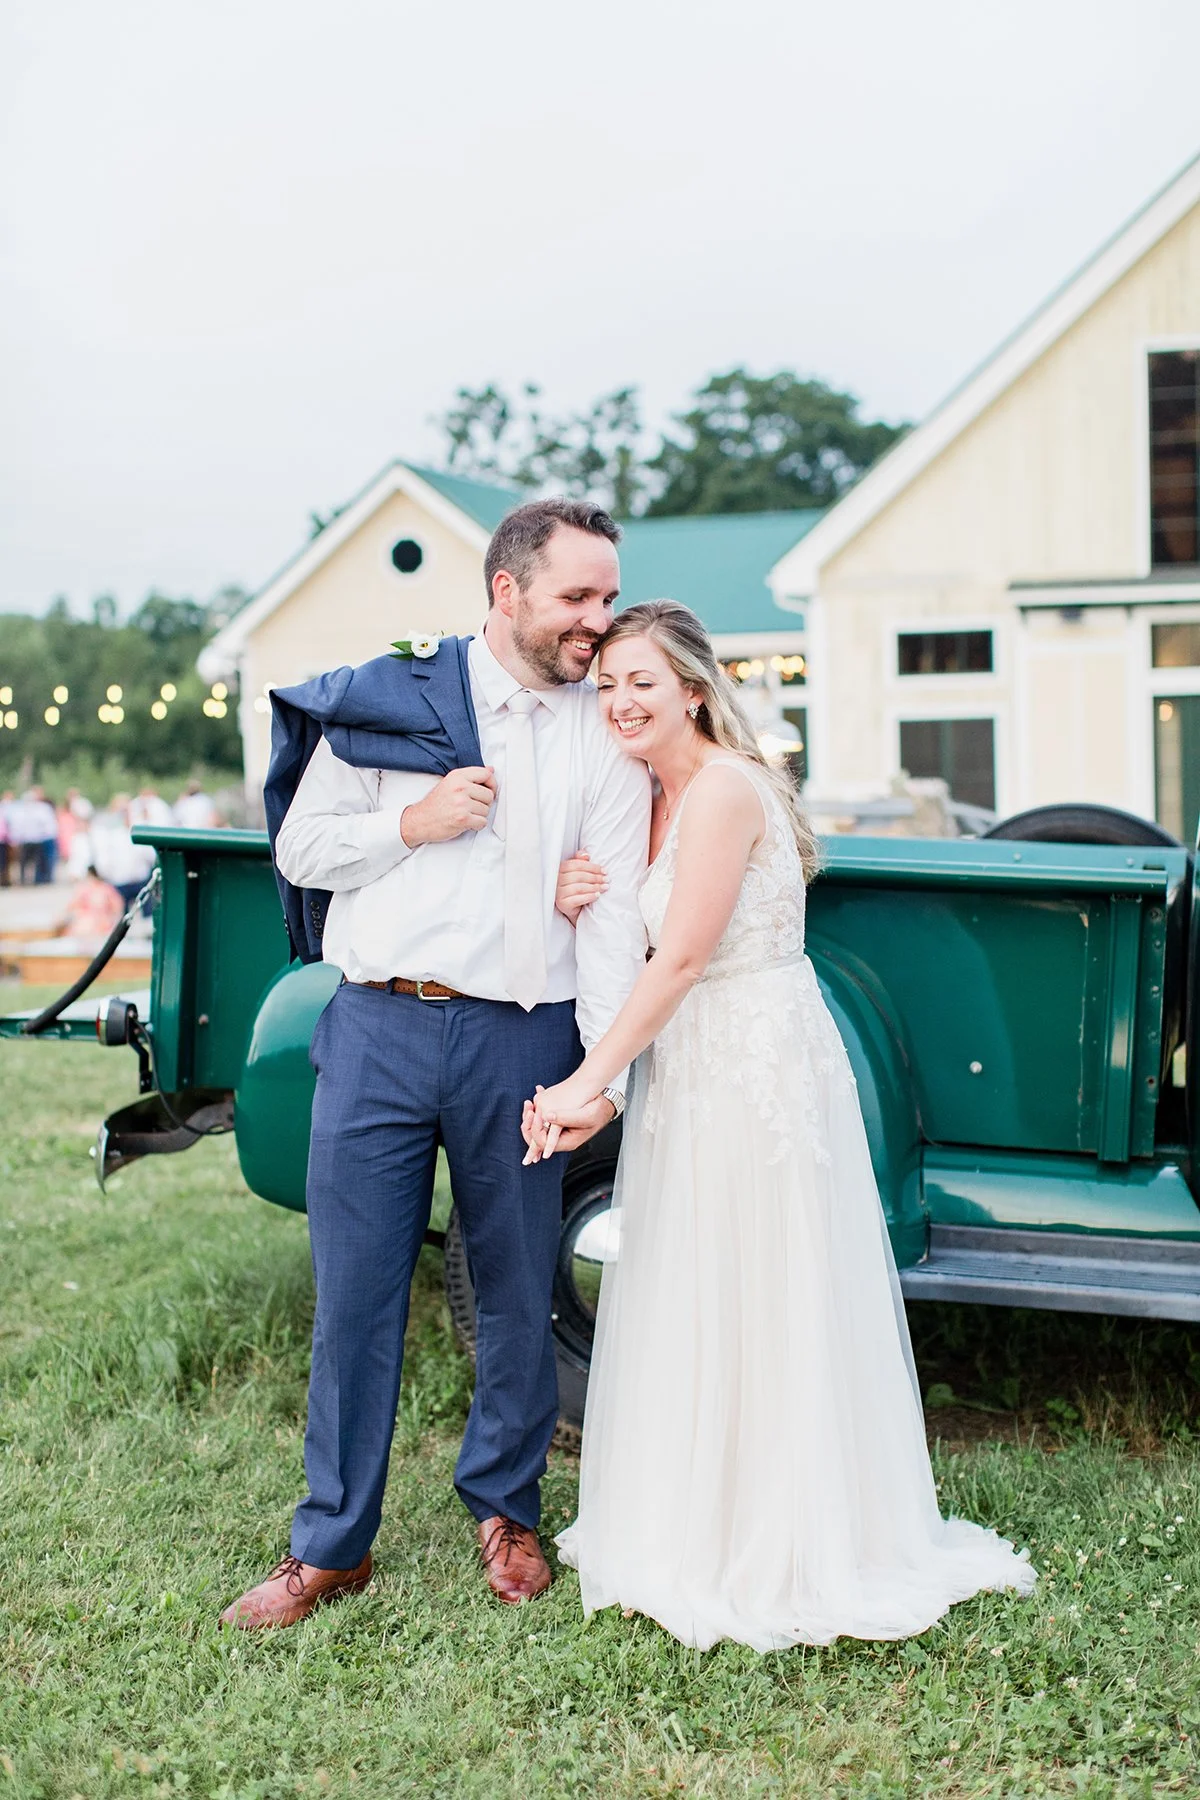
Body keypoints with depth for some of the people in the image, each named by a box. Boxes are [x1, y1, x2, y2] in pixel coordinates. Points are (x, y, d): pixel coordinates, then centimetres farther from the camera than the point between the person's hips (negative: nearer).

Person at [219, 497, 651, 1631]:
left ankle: (505, 1508, 33)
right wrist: (411, 824, -10)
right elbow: (300, 850, 8)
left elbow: (617, 913, -1)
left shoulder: (609, 736, 5)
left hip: (522, 1042, 1)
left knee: (518, 1292, 10)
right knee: (355, 1291, 5)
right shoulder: (387, 697, 4)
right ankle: (332, 1546, 20)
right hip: (379, 1030, 0)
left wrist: (608, 1071, -11)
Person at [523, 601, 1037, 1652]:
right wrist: (583, 903, -3)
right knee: (694, 1310, 15)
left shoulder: (724, 788, -17)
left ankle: (780, 1557, 16)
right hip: (696, 1077, 9)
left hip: (757, 1071, -9)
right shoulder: (660, 798, 12)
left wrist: (589, 1082, -20)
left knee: (756, 1312, 1)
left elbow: (681, 958, -20)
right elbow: (644, 939, 17)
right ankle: (701, 1532, 29)